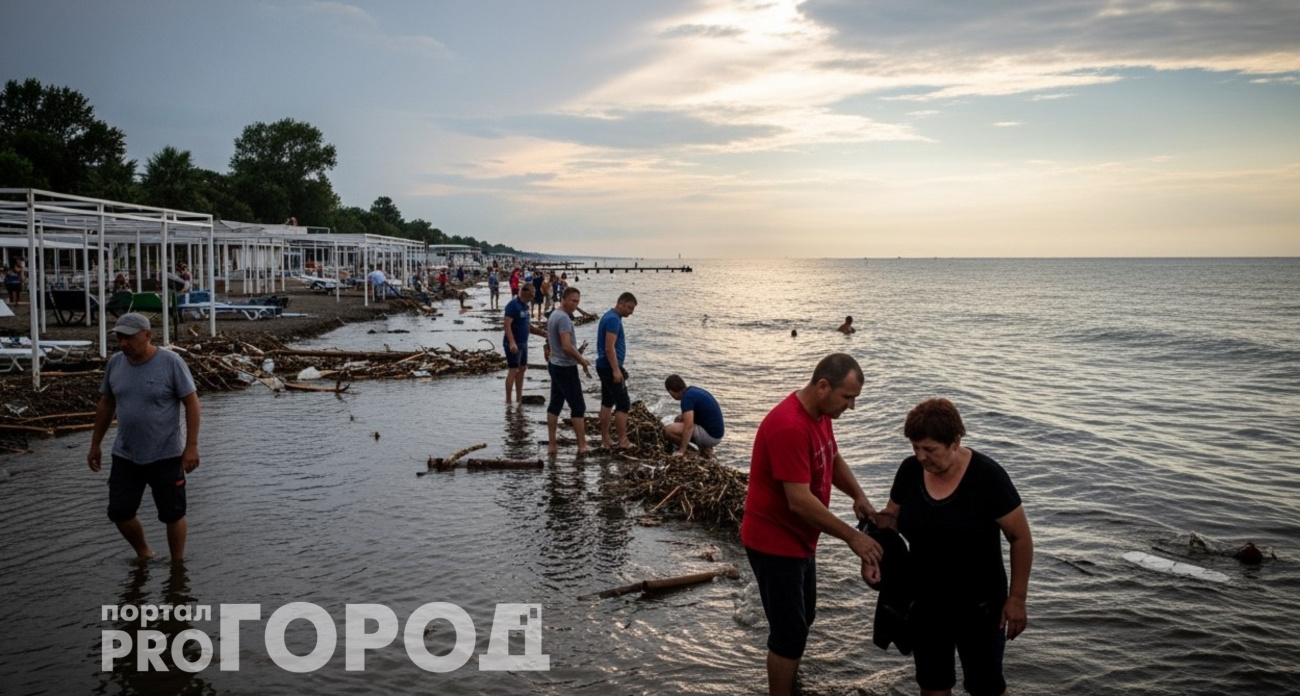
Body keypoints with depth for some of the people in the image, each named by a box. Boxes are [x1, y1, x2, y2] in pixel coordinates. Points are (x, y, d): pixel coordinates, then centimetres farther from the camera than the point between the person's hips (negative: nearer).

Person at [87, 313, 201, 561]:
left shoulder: (171, 363, -14)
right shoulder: (115, 363, 1)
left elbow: (192, 403, -11)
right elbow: (105, 404, 12)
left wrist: (192, 446, -15)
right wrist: (95, 445, 15)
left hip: (165, 456, -5)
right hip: (125, 456, 5)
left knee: (172, 514, 6)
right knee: (119, 512, 9)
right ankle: (143, 554, 34)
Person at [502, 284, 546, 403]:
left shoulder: (525, 306, 12)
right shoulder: (513, 305, -16)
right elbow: (507, 324, -24)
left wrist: (542, 333, 9)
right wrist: (512, 343, -33)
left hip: (523, 344, 9)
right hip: (513, 345, -9)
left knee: (522, 369, 13)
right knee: (513, 371, -7)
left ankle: (519, 398, 20)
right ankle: (508, 401, -2)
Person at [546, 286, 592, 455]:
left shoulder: (553, 315, 12)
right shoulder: (564, 318, -19)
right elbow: (567, 346, -26)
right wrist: (582, 360, -13)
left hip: (555, 365, 10)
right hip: (566, 368, -10)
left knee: (555, 404, 10)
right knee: (578, 406, -2)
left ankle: (551, 445, 11)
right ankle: (582, 446, 2)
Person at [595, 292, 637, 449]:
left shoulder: (609, 316, 15)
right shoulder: (613, 319, -17)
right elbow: (609, 348, -23)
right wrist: (616, 370, -26)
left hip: (605, 366, 10)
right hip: (610, 367, -10)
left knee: (607, 402, 12)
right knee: (623, 404, -6)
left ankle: (605, 439, 15)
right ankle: (623, 441, -3)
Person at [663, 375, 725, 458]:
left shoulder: (687, 398, -19)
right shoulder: (693, 390, 9)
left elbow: (689, 427, -26)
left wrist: (682, 451, -21)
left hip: (710, 436, -9)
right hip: (716, 433, 9)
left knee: (669, 430, -14)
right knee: (679, 420, 22)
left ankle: (704, 449, -3)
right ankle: (705, 447, 11)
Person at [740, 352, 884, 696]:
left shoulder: (820, 413, 1)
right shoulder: (789, 426, -30)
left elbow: (833, 459, 18)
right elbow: (800, 501, -31)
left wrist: (858, 496, -1)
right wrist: (852, 537, -25)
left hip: (799, 539, 10)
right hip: (775, 544, -10)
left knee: (802, 620, 22)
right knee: (790, 632, 0)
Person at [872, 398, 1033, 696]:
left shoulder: (987, 476, -21)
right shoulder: (910, 470, -9)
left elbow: (1021, 538, -13)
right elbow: (892, 515, 5)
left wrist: (1016, 598, -11)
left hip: (977, 604, -4)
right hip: (923, 601, 4)